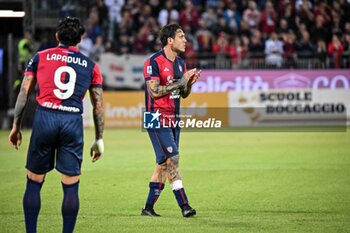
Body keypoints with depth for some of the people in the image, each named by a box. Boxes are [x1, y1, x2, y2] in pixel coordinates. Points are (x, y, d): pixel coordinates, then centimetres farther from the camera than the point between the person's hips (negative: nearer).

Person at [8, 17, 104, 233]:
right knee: (71, 186, 5)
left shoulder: (40, 57, 11)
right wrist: (99, 139, 18)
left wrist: (16, 126, 14)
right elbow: (98, 106, 12)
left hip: (44, 118, 0)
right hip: (73, 123, 0)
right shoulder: (90, 66, 12)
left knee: (34, 182, 9)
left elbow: (24, 93, 8)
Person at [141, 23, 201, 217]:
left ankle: (148, 207, 14)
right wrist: (180, 82, -19)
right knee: (172, 159, -14)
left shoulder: (180, 63, 13)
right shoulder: (154, 62, -12)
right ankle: (184, 205, -15)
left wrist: (189, 83, -3)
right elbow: (155, 91, -20)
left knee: (163, 164, 8)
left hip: (173, 119, 8)